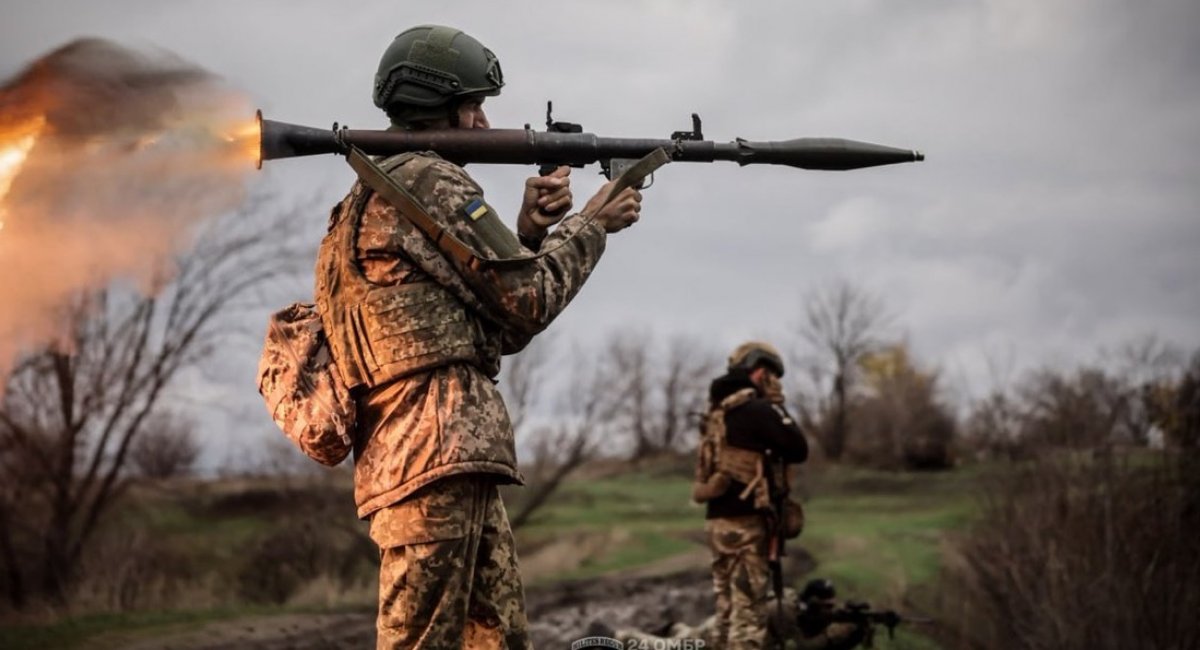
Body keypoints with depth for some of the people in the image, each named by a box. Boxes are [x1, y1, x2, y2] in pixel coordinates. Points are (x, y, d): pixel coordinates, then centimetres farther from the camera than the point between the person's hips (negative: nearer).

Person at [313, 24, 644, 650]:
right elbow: (529, 300, -4)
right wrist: (592, 223, 10)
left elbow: (496, 327, 22)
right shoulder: (429, 182, -6)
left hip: (457, 462, 10)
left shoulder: (376, 197, 25)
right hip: (437, 459, -10)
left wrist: (529, 230, 11)